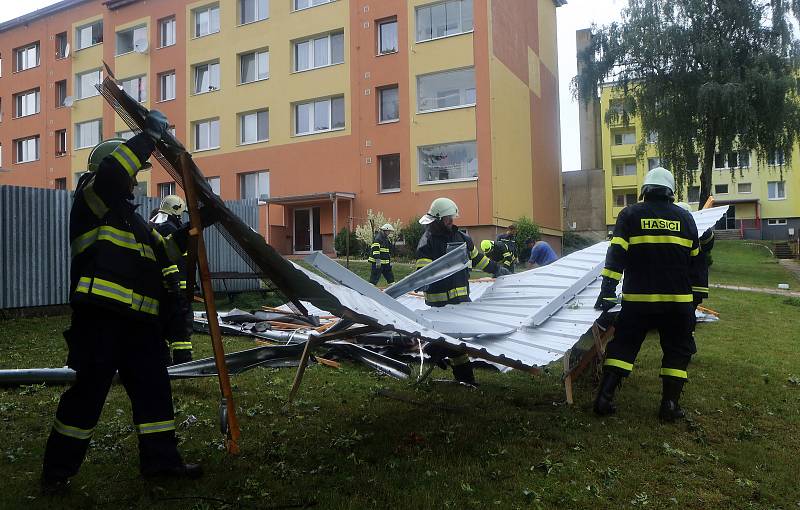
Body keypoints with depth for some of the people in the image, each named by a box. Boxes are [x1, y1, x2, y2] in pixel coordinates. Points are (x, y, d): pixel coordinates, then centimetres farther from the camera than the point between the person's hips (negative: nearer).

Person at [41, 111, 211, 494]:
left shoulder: (133, 219, 28)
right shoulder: (90, 199, 3)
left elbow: (163, 251, 25)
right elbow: (111, 172, -17)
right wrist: (150, 134, -13)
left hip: (138, 319, 9)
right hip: (100, 315, -9)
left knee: (153, 387, 9)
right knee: (87, 391, -4)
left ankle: (160, 459, 18)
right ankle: (56, 471, 11)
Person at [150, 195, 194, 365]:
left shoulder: (154, 227, 20)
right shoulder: (168, 229, -12)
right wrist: (174, 284, -24)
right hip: (174, 288, -10)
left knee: (164, 323, 15)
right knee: (182, 325, -7)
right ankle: (182, 361, -8)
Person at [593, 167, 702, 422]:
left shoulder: (630, 214, 0)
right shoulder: (684, 217, 7)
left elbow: (616, 254, -9)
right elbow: (695, 258, 13)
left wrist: (607, 291, -11)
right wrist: (694, 293, 21)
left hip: (637, 298, -1)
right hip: (678, 299, 1)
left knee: (623, 346, 9)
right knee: (677, 350, 14)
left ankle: (605, 397, 3)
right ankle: (669, 405, 12)